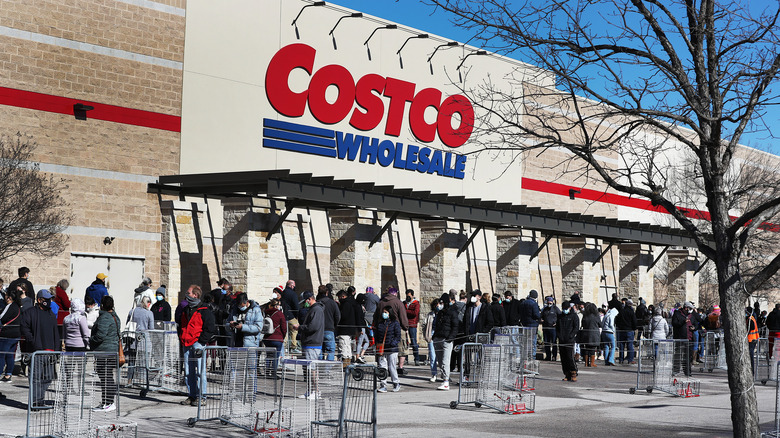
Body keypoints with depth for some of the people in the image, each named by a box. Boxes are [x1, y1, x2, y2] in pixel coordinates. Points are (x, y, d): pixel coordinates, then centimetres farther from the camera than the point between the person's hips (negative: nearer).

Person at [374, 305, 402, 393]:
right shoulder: (380, 324, 13)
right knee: (382, 367, 1)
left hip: (392, 349, -5)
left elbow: (398, 336, -4)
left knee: (391, 367, -1)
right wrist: (377, 345, 7)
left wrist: (393, 343, -17)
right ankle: (383, 385, 5)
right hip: (382, 350, 5)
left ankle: (396, 384, 15)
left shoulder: (395, 323, -1)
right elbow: (377, 336, 20)